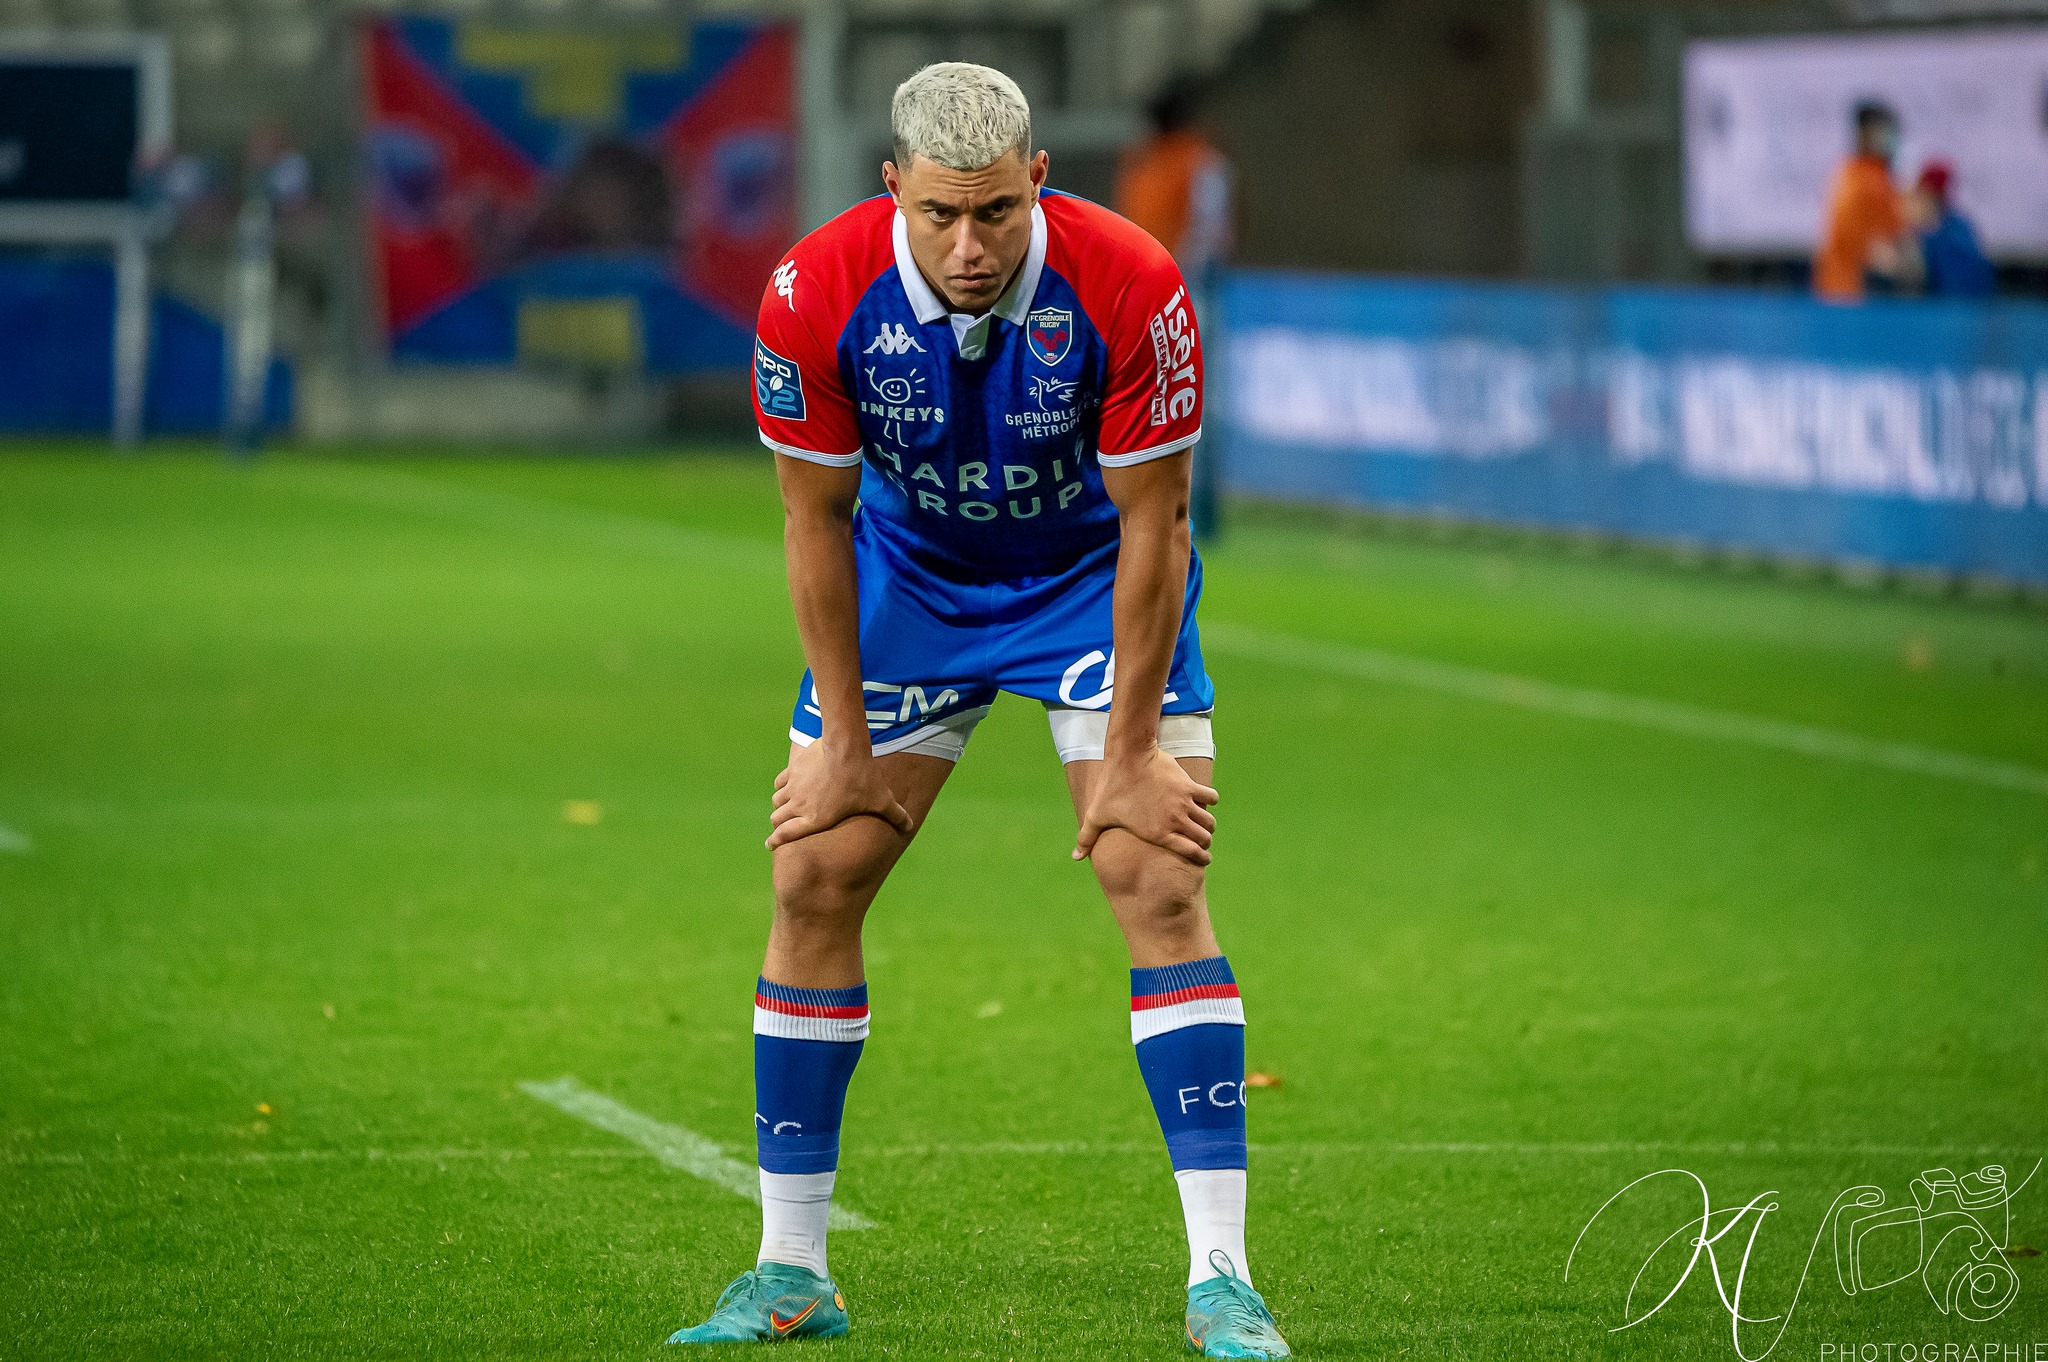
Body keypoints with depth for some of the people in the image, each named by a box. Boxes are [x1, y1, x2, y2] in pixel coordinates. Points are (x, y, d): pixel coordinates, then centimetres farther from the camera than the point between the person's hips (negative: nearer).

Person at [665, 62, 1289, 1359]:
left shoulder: (1129, 289, -31)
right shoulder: (816, 296, -26)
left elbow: (1152, 523, -20)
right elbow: (818, 518, -12)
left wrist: (1129, 751, -17)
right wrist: (845, 742, -8)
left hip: (1097, 577, -2)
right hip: (910, 576, 2)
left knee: (1159, 882, -15)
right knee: (813, 881, -3)